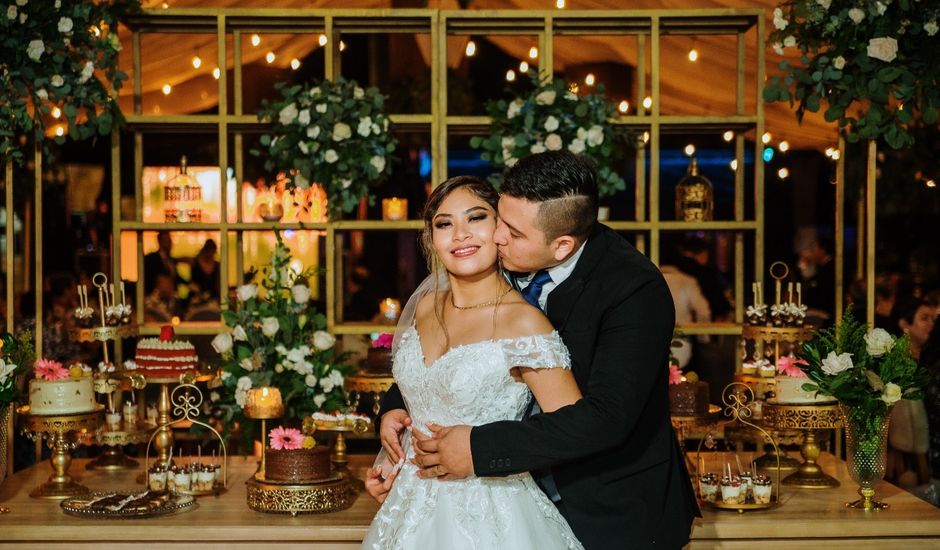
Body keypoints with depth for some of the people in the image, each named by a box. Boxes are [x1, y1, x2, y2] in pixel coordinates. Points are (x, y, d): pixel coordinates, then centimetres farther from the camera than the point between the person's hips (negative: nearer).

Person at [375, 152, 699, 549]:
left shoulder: (636, 290, -25)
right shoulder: (504, 264, -7)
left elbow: (607, 417, -32)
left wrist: (479, 448, -32)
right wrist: (395, 405, -8)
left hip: (614, 516, -5)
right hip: (533, 498, 5)